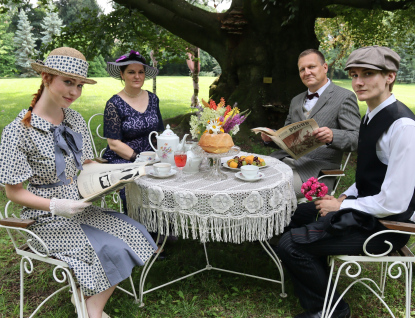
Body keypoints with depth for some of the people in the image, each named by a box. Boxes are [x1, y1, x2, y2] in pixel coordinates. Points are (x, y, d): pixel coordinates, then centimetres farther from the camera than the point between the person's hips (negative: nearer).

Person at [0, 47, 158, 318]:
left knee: (136, 233, -8)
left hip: (80, 208, 7)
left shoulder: (75, 120, 3)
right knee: (112, 251, -20)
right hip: (47, 220, -7)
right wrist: (55, 206, -26)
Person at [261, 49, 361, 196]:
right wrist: (271, 137, 3)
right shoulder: (296, 101, 23)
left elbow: (357, 138, -6)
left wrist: (332, 136, -27)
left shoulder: (344, 97, 2)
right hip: (284, 160, 6)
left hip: (316, 169, -6)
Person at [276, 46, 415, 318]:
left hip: (384, 225, -10)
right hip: (365, 207, 10)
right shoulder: (373, 116, 6)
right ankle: (319, 285, 36)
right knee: (296, 215, 19)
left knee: (290, 244, -15)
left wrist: (341, 206, -15)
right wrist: (343, 198, 4)